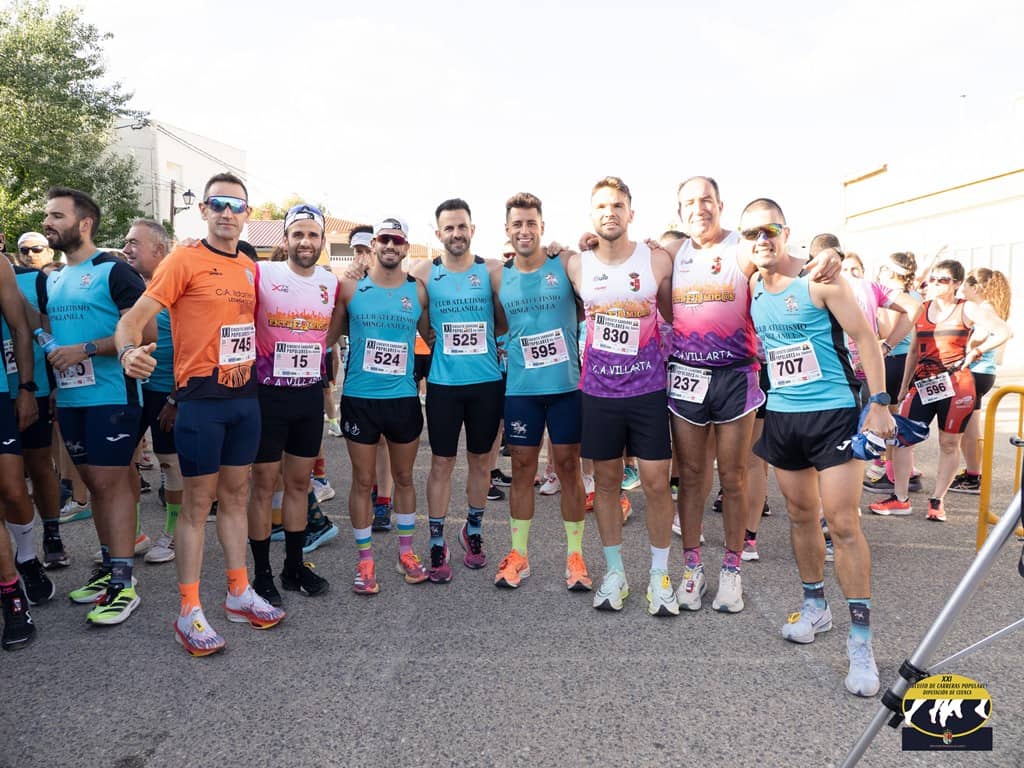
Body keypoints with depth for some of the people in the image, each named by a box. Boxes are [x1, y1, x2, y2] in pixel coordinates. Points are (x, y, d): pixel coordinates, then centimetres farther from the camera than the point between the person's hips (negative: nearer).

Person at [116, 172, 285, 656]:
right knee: (197, 503, 0)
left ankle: (239, 594, 26)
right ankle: (189, 613, 12)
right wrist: (130, 350, -35)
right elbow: (135, 317, -16)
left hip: (244, 394, 6)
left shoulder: (249, 267, 10)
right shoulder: (185, 260, -8)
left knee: (235, 495, 14)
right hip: (201, 397, -6)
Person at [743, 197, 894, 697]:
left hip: (833, 414, -5)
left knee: (843, 523, -7)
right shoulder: (750, 288, 7)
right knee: (800, 515, 14)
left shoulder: (820, 281, -9)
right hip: (781, 417, 5)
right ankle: (815, 607, 31)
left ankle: (860, 640, 2)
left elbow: (864, 337, -8)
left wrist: (879, 403, -12)